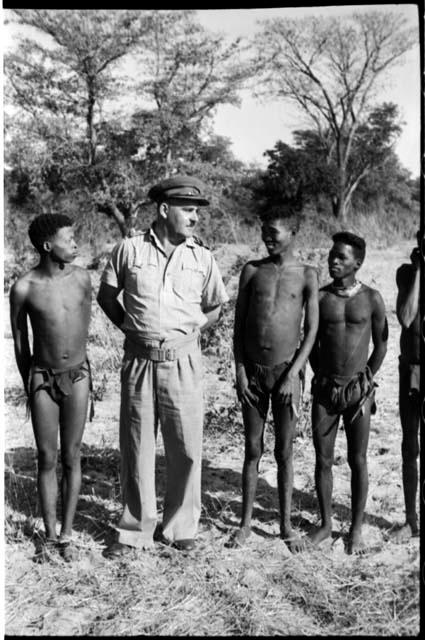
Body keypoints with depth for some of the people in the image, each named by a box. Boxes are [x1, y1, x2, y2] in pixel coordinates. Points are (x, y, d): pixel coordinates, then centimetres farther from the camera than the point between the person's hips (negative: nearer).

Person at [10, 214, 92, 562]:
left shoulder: (82, 278, -5)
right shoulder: (24, 288, -11)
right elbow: (19, 341, 2)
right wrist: (29, 386, 9)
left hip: (77, 375, 1)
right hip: (43, 378, -1)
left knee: (71, 457, 8)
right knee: (47, 459, 7)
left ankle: (67, 534, 21)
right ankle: (50, 535, 22)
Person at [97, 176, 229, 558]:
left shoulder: (202, 258, 2)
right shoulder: (129, 250, -1)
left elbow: (215, 308, 14)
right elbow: (106, 295, 11)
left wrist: (192, 330, 3)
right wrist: (129, 326, 2)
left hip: (183, 361, 1)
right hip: (138, 360, 0)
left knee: (185, 448, 6)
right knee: (136, 447, 8)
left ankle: (181, 526, 25)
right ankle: (135, 530, 24)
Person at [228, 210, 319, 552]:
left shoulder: (307, 275, 0)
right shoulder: (252, 270, 4)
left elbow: (311, 330, -2)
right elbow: (239, 325, 5)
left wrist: (292, 375, -10)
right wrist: (240, 371, -2)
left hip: (287, 371, -1)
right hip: (253, 370, 1)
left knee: (284, 452, 8)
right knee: (253, 450, 10)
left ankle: (286, 524, 23)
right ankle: (246, 522, 22)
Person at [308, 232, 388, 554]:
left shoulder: (371, 298, -3)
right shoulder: (320, 297, 0)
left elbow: (380, 344, 5)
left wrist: (366, 380, 5)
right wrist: (321, 376, 8)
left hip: (358, 390, -1)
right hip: (324, 388, 2)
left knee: (358, 462, 6)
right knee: (323, 460, 8)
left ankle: (356, 530, 20)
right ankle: (326, 524, 24)